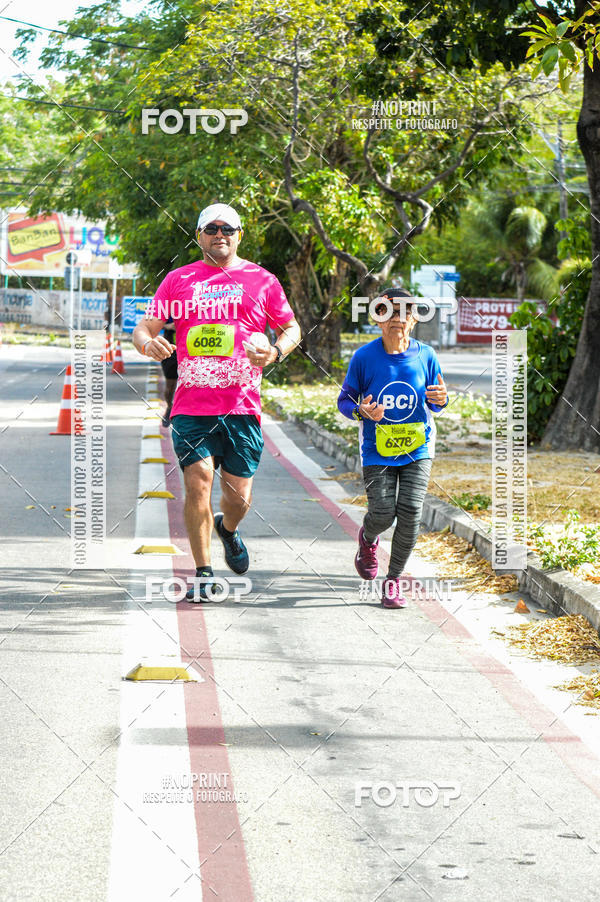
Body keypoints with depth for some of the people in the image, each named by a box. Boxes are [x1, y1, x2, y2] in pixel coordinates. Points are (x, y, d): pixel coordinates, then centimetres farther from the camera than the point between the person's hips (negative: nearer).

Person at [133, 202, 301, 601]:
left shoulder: (262, 281, 10)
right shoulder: (179, 280, 10)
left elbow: (291, 328, 18)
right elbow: (145, 327, 9)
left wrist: (275, 351, -4)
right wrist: (149, 344, -15)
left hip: (242, 404, 0)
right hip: (192, 404, 0)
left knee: (239, 496, 3)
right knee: (198, 483, -11)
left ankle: (228, 529, 40)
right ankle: (203, 573, 2)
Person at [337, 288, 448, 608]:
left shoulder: (425, 355, -4)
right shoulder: (364, 357, -9)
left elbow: (435, 402, 8)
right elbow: (344, 401, 0)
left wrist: (440, 399, -16)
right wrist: (361, 411, -22)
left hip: (417, 449, 1)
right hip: (377, 450, -1)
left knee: (410, 511, -11)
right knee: (382, 513, -10)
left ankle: (393, 579, 6)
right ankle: (367, 540, 30)